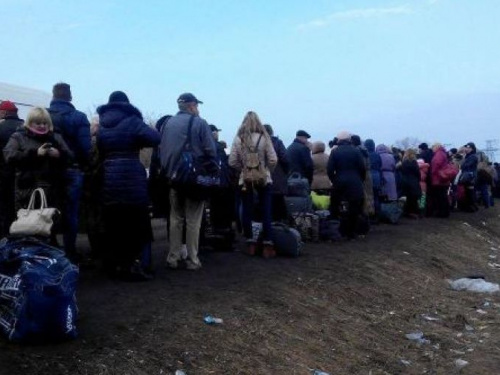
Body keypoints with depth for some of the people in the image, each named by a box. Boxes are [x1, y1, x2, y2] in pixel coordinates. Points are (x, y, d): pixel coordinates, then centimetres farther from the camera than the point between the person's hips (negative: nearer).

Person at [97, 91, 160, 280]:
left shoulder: (101, 124, 12)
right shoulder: (131, 121, -4)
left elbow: (98, 152, 15)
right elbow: (155, 138, -13)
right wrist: (137, 140, 3)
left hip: (108, 179, 5)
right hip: (131, 179, -5)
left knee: (113, 224, 11)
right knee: (135, 223, 2)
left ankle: (113, 266, 17)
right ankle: (129, 266, 2)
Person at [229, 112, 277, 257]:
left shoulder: (238, 139, -5)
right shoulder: (264, 138, -8)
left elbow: (232, 162, -5)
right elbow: (273, 160, -10)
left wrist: (244, 168, 11)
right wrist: (266, 170, 8)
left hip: (245, 180, 1)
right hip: (263, 179, -1)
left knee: (247, 211, 9)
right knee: (266, 212, 4)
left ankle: (250, 244, 13)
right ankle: (267, 245, 2)